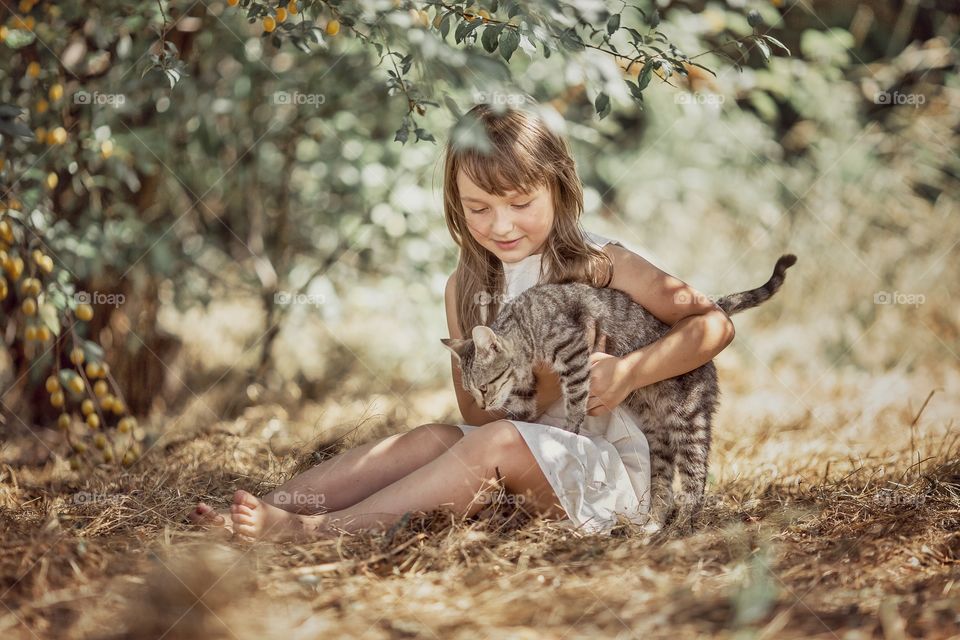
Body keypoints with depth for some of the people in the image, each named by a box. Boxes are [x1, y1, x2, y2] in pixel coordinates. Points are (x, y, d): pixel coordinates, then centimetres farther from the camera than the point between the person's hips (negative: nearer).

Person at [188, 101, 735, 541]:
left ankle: (321, 529, -38)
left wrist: (626, 373, -26)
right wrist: (550, 383, -19)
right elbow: (478, 411, 0)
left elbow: (716, 324, -13)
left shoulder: (601, 265, -8)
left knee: (499, 443, -29)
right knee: (434, 439, -20)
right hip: (526, 469, 5)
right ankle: (275, 508, -28)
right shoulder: (467, 289, 5)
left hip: (618, 464, -5)